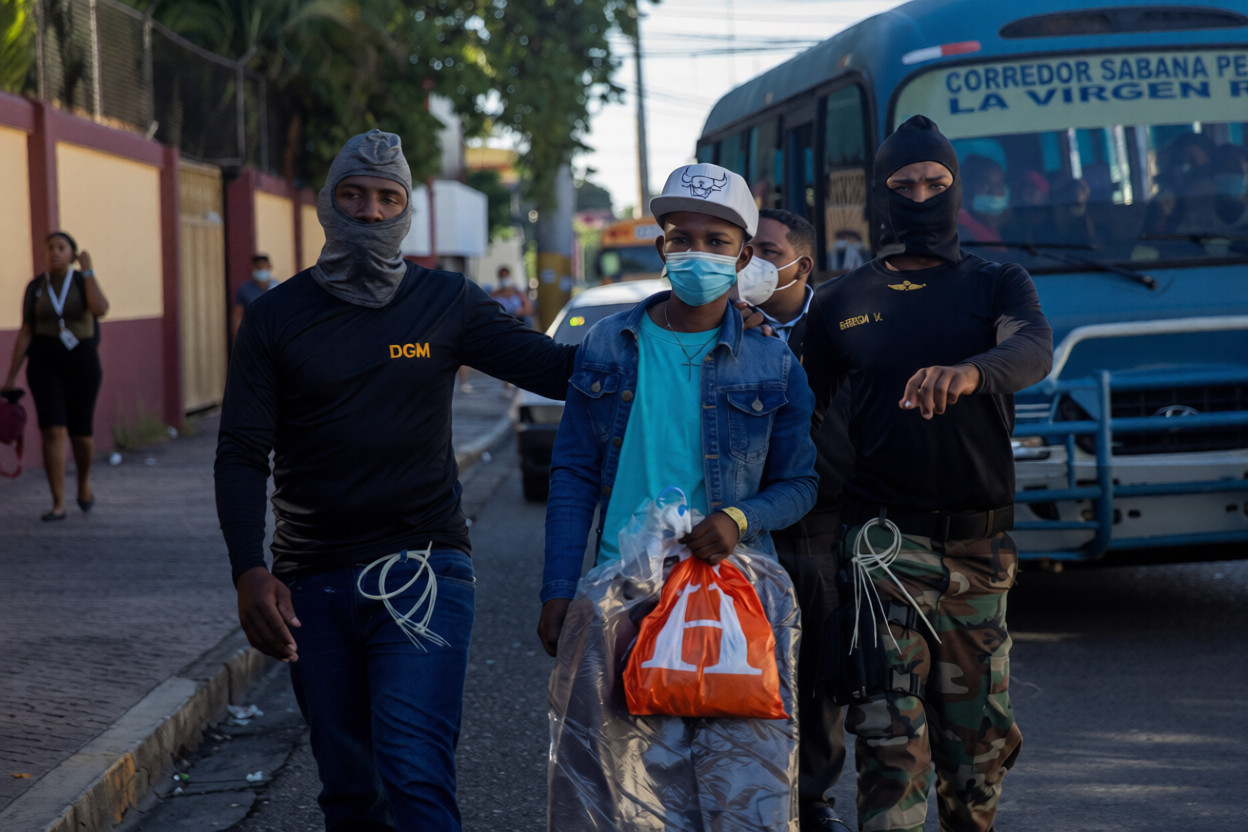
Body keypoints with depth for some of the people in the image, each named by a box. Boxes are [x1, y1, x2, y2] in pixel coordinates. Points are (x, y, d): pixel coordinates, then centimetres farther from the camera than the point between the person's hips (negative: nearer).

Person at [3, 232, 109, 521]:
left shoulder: (84, 281, -1)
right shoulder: (35, 287, 3)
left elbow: (100, 309, -22)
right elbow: (25, 333, 4)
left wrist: (87, 269, -16)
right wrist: (10, 378, 0)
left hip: (81, 362, 0)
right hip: (45, 364, 0)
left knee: (81, 434, 4)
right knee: (53, 431, -13)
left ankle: (84, 481, 36)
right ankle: (58, 505, -8)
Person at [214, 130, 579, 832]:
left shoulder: (447, 303, 4)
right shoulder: (276, 317, 5)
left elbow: (557, 369, 0)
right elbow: (243, 455, 0)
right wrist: (250, 572, -15)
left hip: (421, 570, -2)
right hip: (313, 585, 2)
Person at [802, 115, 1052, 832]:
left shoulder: (997, 285, 8)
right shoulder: (842, 302, 11)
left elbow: (1034, 350, -15)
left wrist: (971, 372, -38)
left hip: (979, 543, 1)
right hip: (884, 535, -1)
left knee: (979, 736, 9)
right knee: (892, 738, -12)